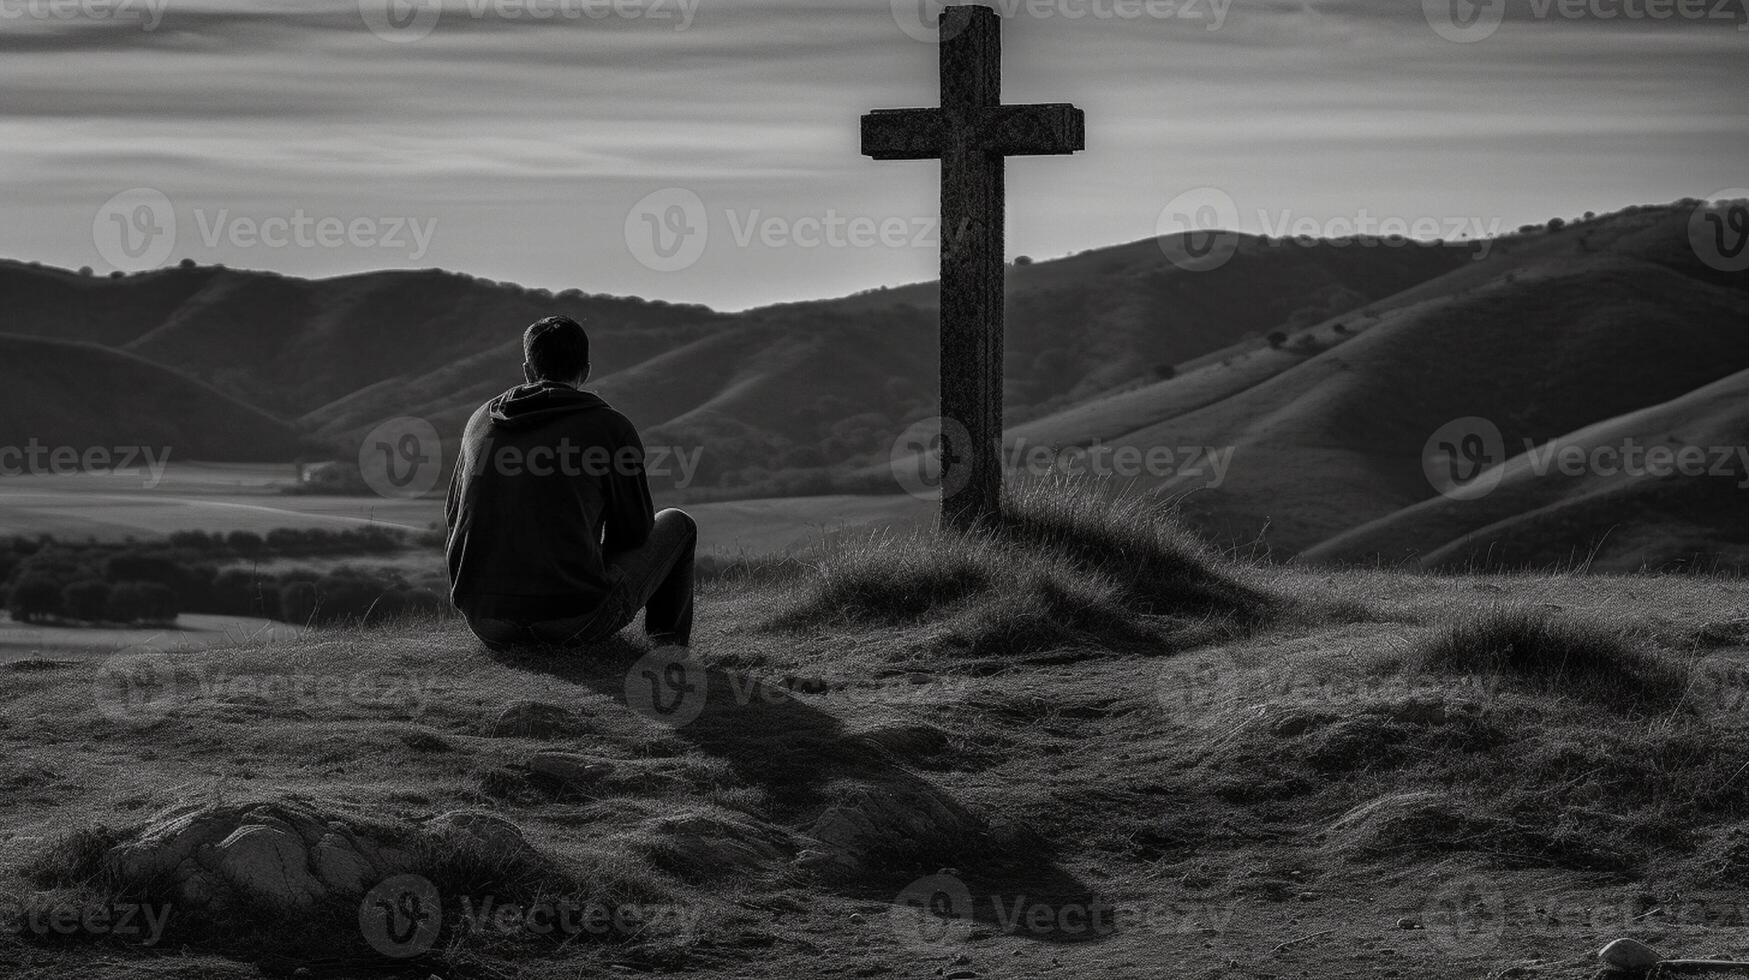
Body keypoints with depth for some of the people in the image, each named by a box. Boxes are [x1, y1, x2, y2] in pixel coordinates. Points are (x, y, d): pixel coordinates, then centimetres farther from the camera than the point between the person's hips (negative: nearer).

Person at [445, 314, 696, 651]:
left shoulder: (481, 421, 9)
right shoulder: (610, 427, -4)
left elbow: (453, 516, 21)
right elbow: (636, 529, 6)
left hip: (486, 626, 5)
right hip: (575, 622, -5)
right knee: (676, 524, 21)